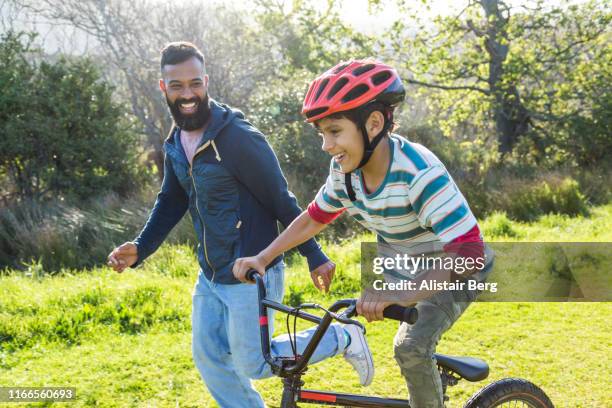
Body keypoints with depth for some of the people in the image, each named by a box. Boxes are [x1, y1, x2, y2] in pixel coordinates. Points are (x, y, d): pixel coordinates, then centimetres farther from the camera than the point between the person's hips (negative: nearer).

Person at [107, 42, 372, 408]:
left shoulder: (239, 138, -22)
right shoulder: (176, 144, 3)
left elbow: (281, 201, -16)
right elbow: (171, 202, 15)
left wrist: (315, 256, -11)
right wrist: (140, 249, 1)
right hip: (211, 275, 8)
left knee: (251, 365, 1)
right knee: (208, 356, 10)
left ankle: (339, 339, 18)